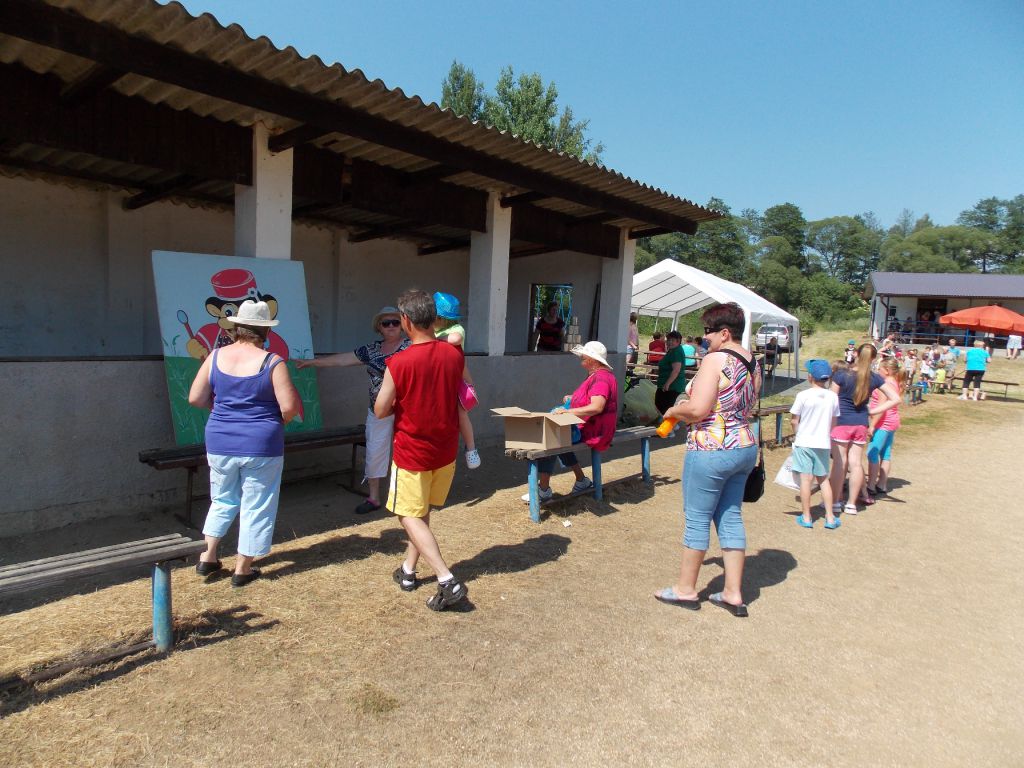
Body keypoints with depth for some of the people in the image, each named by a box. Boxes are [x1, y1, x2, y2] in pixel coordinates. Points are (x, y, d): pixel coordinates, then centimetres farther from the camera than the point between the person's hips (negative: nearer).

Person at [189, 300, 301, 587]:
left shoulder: (216, 356, -2)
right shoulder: (272, 362, -14)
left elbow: (195, 398, 3)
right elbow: (289, 407, -16)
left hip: (220, 443, 4)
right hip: (261, 446, -4)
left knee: (222, 500, 25)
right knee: (255, 507, 10)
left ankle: (207, 556, 28)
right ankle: (242, 569, 18)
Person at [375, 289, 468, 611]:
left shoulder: (399, 363, -21)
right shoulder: (454, 355, -6)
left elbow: (380, 411, -11)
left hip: (412, 453, -5)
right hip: (445, 451, 5)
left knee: (410, 517, 5)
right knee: (422, 512, 21)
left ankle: (448, 582, -6)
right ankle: (408, 571, 32)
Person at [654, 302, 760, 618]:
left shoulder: (716, 359, -16)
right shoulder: (752, 363, 9)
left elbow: (697, 409, -22)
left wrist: (672, 411, -3)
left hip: (711, 450, -8)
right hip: (745, 447, 9)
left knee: (697, 518, 5)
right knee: (731, 518, 14)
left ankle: (685, 589, 19)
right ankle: (733, 593, 21)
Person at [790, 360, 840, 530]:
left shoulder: (803, 395, -13)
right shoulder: (833, 396, -1)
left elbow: (794, 420, -8)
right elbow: (833, 422, 7)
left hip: (804, 443, -4)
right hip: (824, 443, 4)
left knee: (806, 479, 1)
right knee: (823, 479, 16)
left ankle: (806, 518, 7)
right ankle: (830, 517, 17)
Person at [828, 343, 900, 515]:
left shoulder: (841, 376, -13)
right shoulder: (875, 378, -1)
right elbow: (896, 399, 1)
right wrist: (873, 411, 2)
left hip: (841, 423, -3)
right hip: (861, 425, 4)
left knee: (839, 462, 3)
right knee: (855, 463, 9)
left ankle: (835, 502, 10)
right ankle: (851, 504, 15)